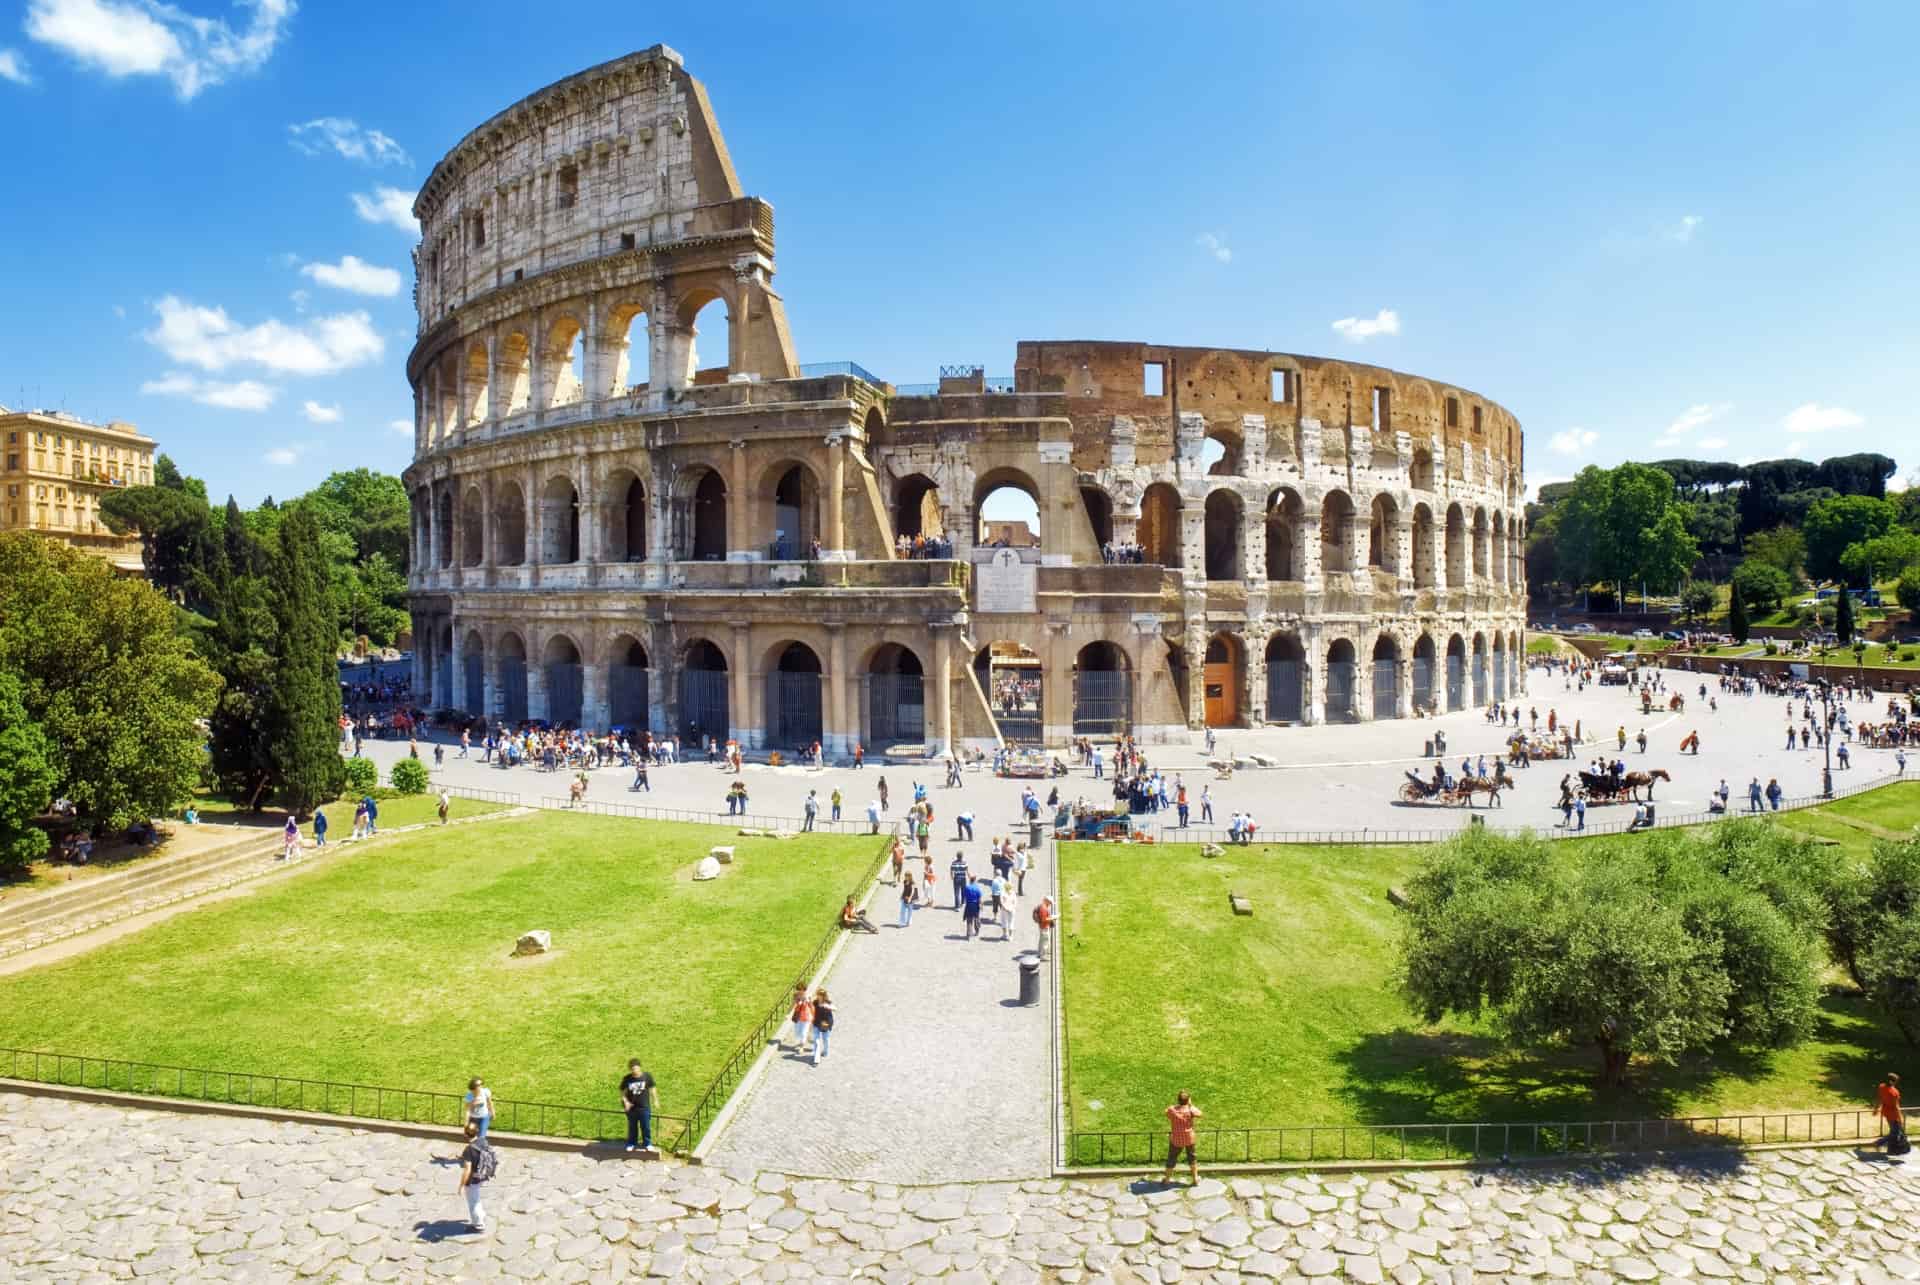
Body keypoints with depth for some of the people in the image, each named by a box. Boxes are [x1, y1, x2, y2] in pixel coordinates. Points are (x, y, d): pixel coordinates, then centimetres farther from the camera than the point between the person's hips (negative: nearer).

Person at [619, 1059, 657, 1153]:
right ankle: (631, 1144, 33)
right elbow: (622, 1092, 1)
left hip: (644, 1107, -1)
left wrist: (655, 1100, 5)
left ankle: (647, 1144, 26)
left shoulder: (647, 1077, -9)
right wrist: (625, 1101, -14)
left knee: (646, 1127, 8)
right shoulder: (626, 1079, -8)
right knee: (632, 1127, 14)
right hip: (631, 1108, 1)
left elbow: (652, 1088, 3)